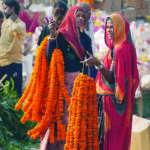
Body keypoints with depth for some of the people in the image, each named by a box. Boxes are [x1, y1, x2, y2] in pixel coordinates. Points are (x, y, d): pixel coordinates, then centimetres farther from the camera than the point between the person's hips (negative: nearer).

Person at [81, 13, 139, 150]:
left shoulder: (119, 50, -20)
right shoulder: (127, 47, 10)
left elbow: (112, 78, -24)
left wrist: (98, 64, -36)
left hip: (113, 100, -10)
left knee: (110, 136, -5)